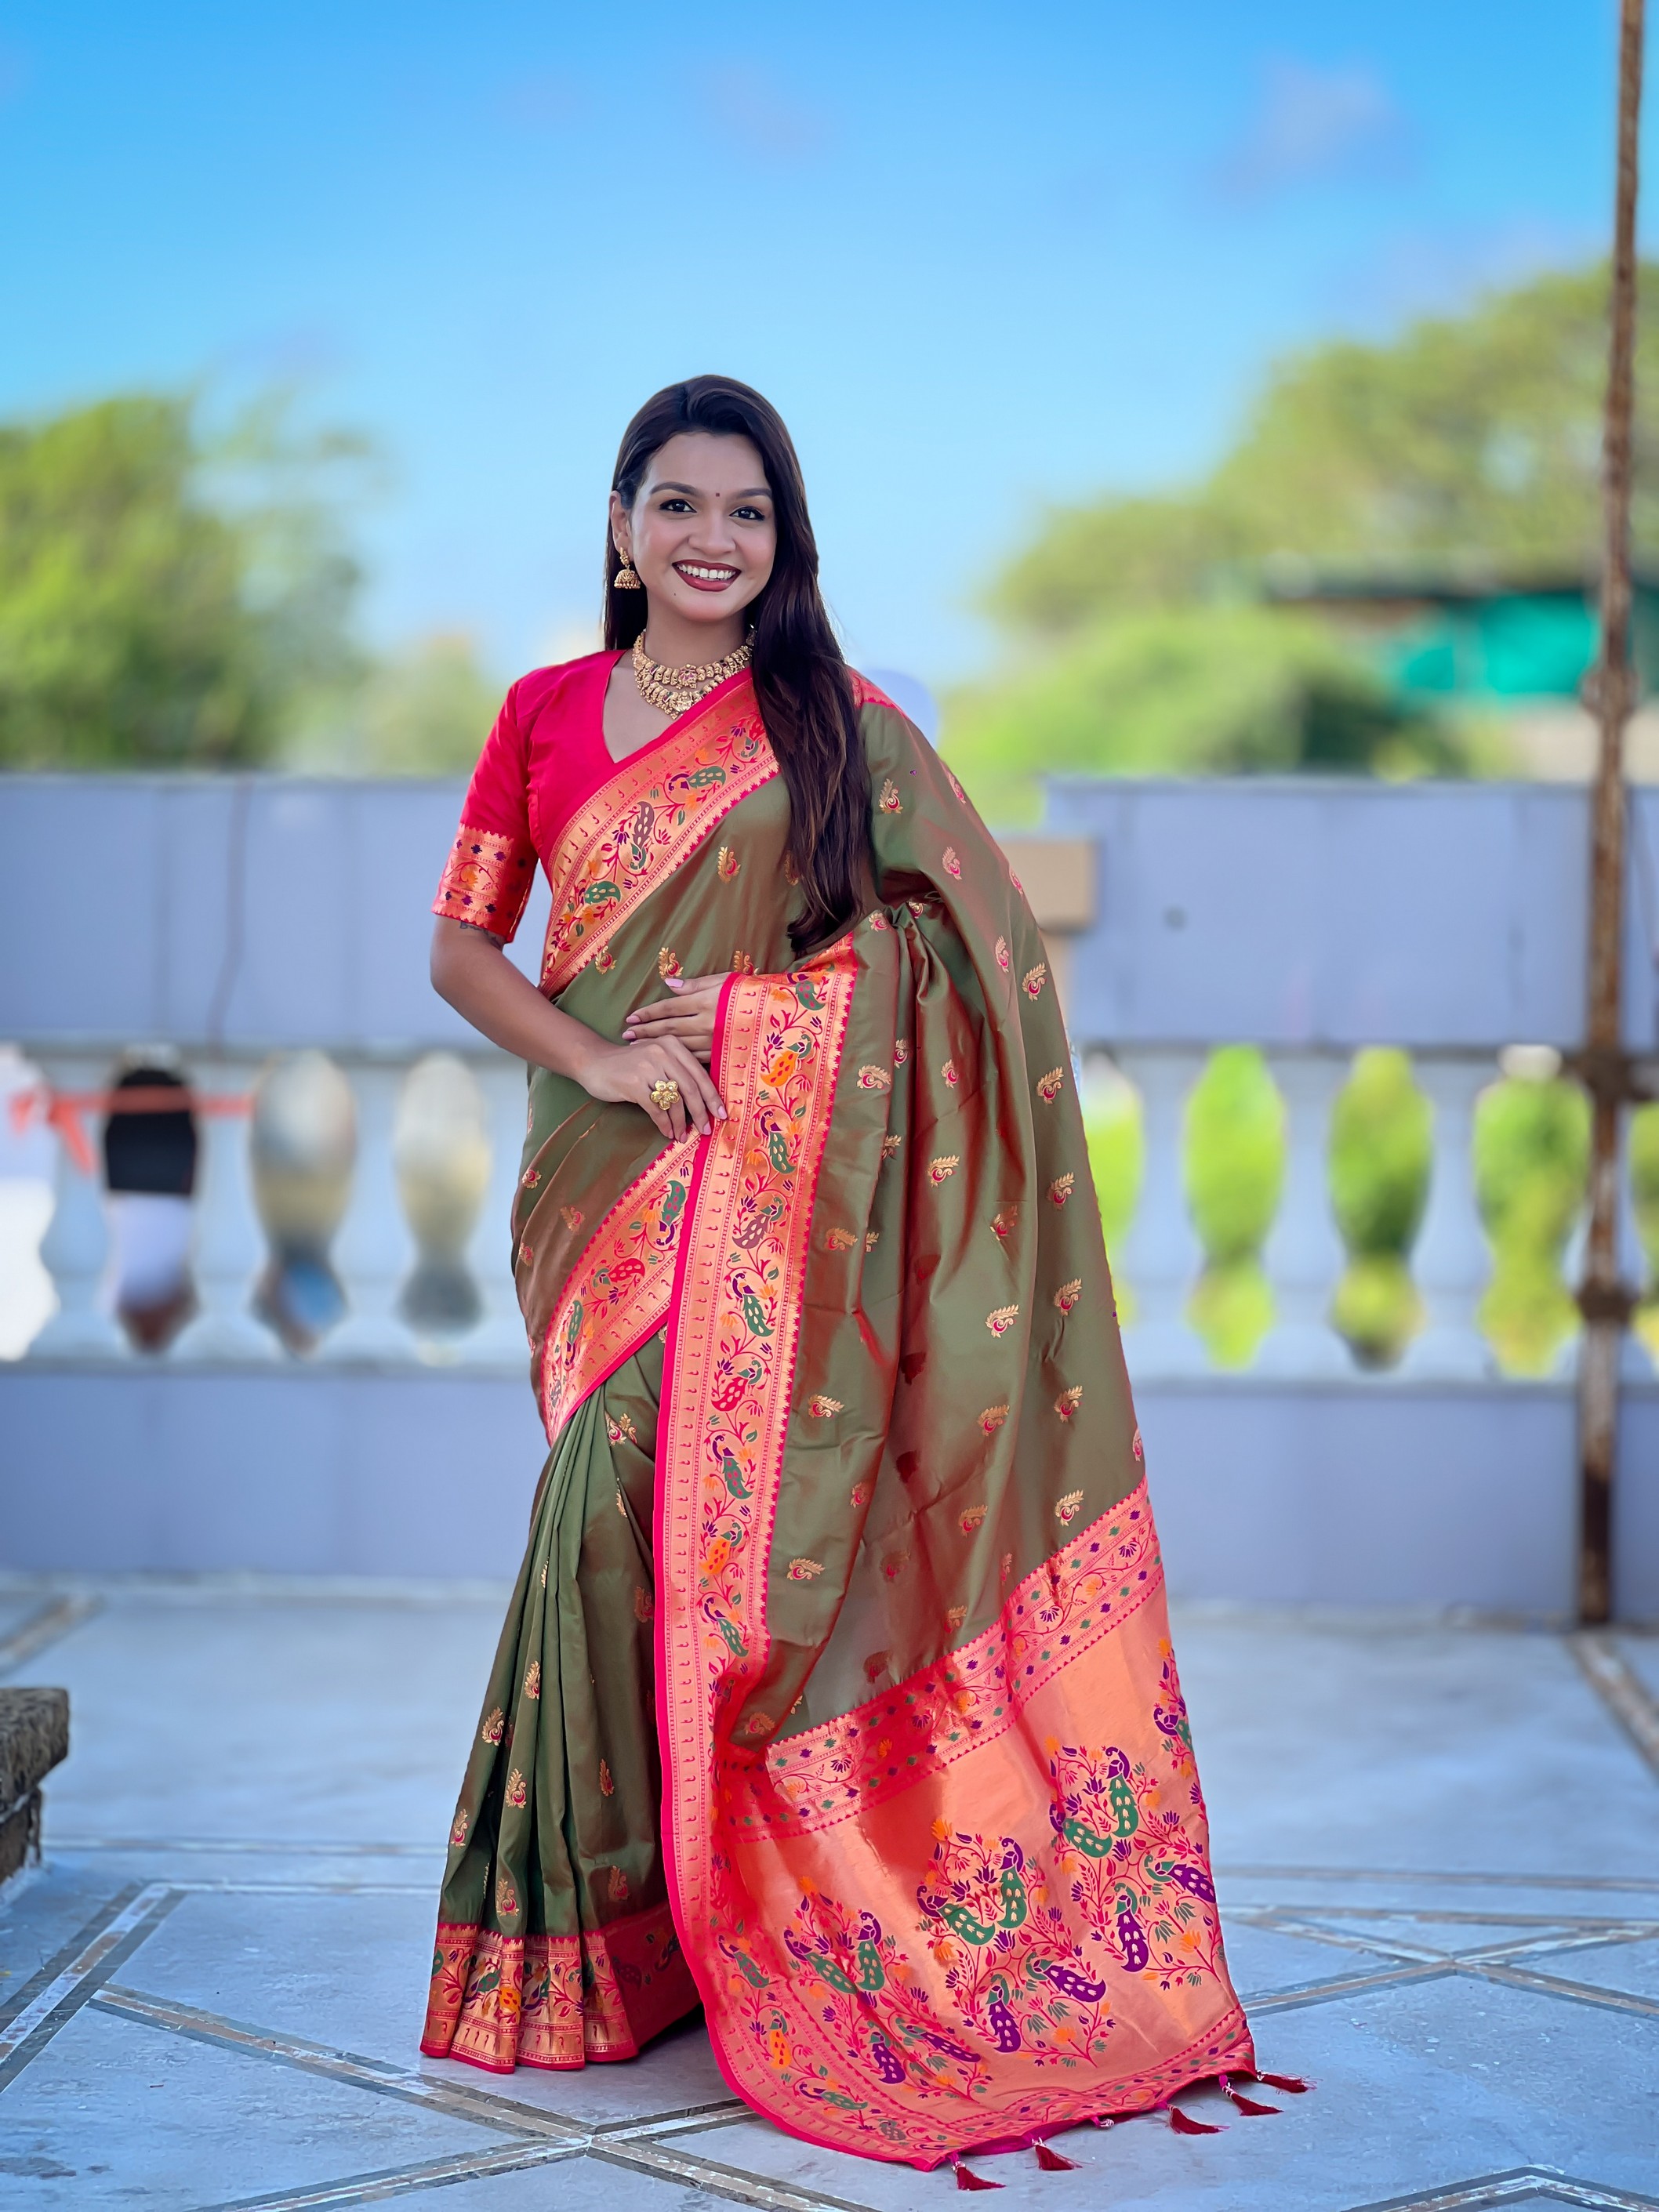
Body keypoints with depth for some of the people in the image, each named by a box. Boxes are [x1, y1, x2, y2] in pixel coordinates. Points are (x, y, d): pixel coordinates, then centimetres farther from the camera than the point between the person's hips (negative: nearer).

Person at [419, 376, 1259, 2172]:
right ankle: (599, 1930, 7)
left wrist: (755, 1012, -9)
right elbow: (461, 947, 9)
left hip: (776, 1193, -2)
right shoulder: (546, 715, 10)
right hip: (611, 1180, 2)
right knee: (620, 1503, -5)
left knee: (723, 1509, -8)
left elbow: (969, 949, 3)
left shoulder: (841, 726, 5)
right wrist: (593, 1055, -9)